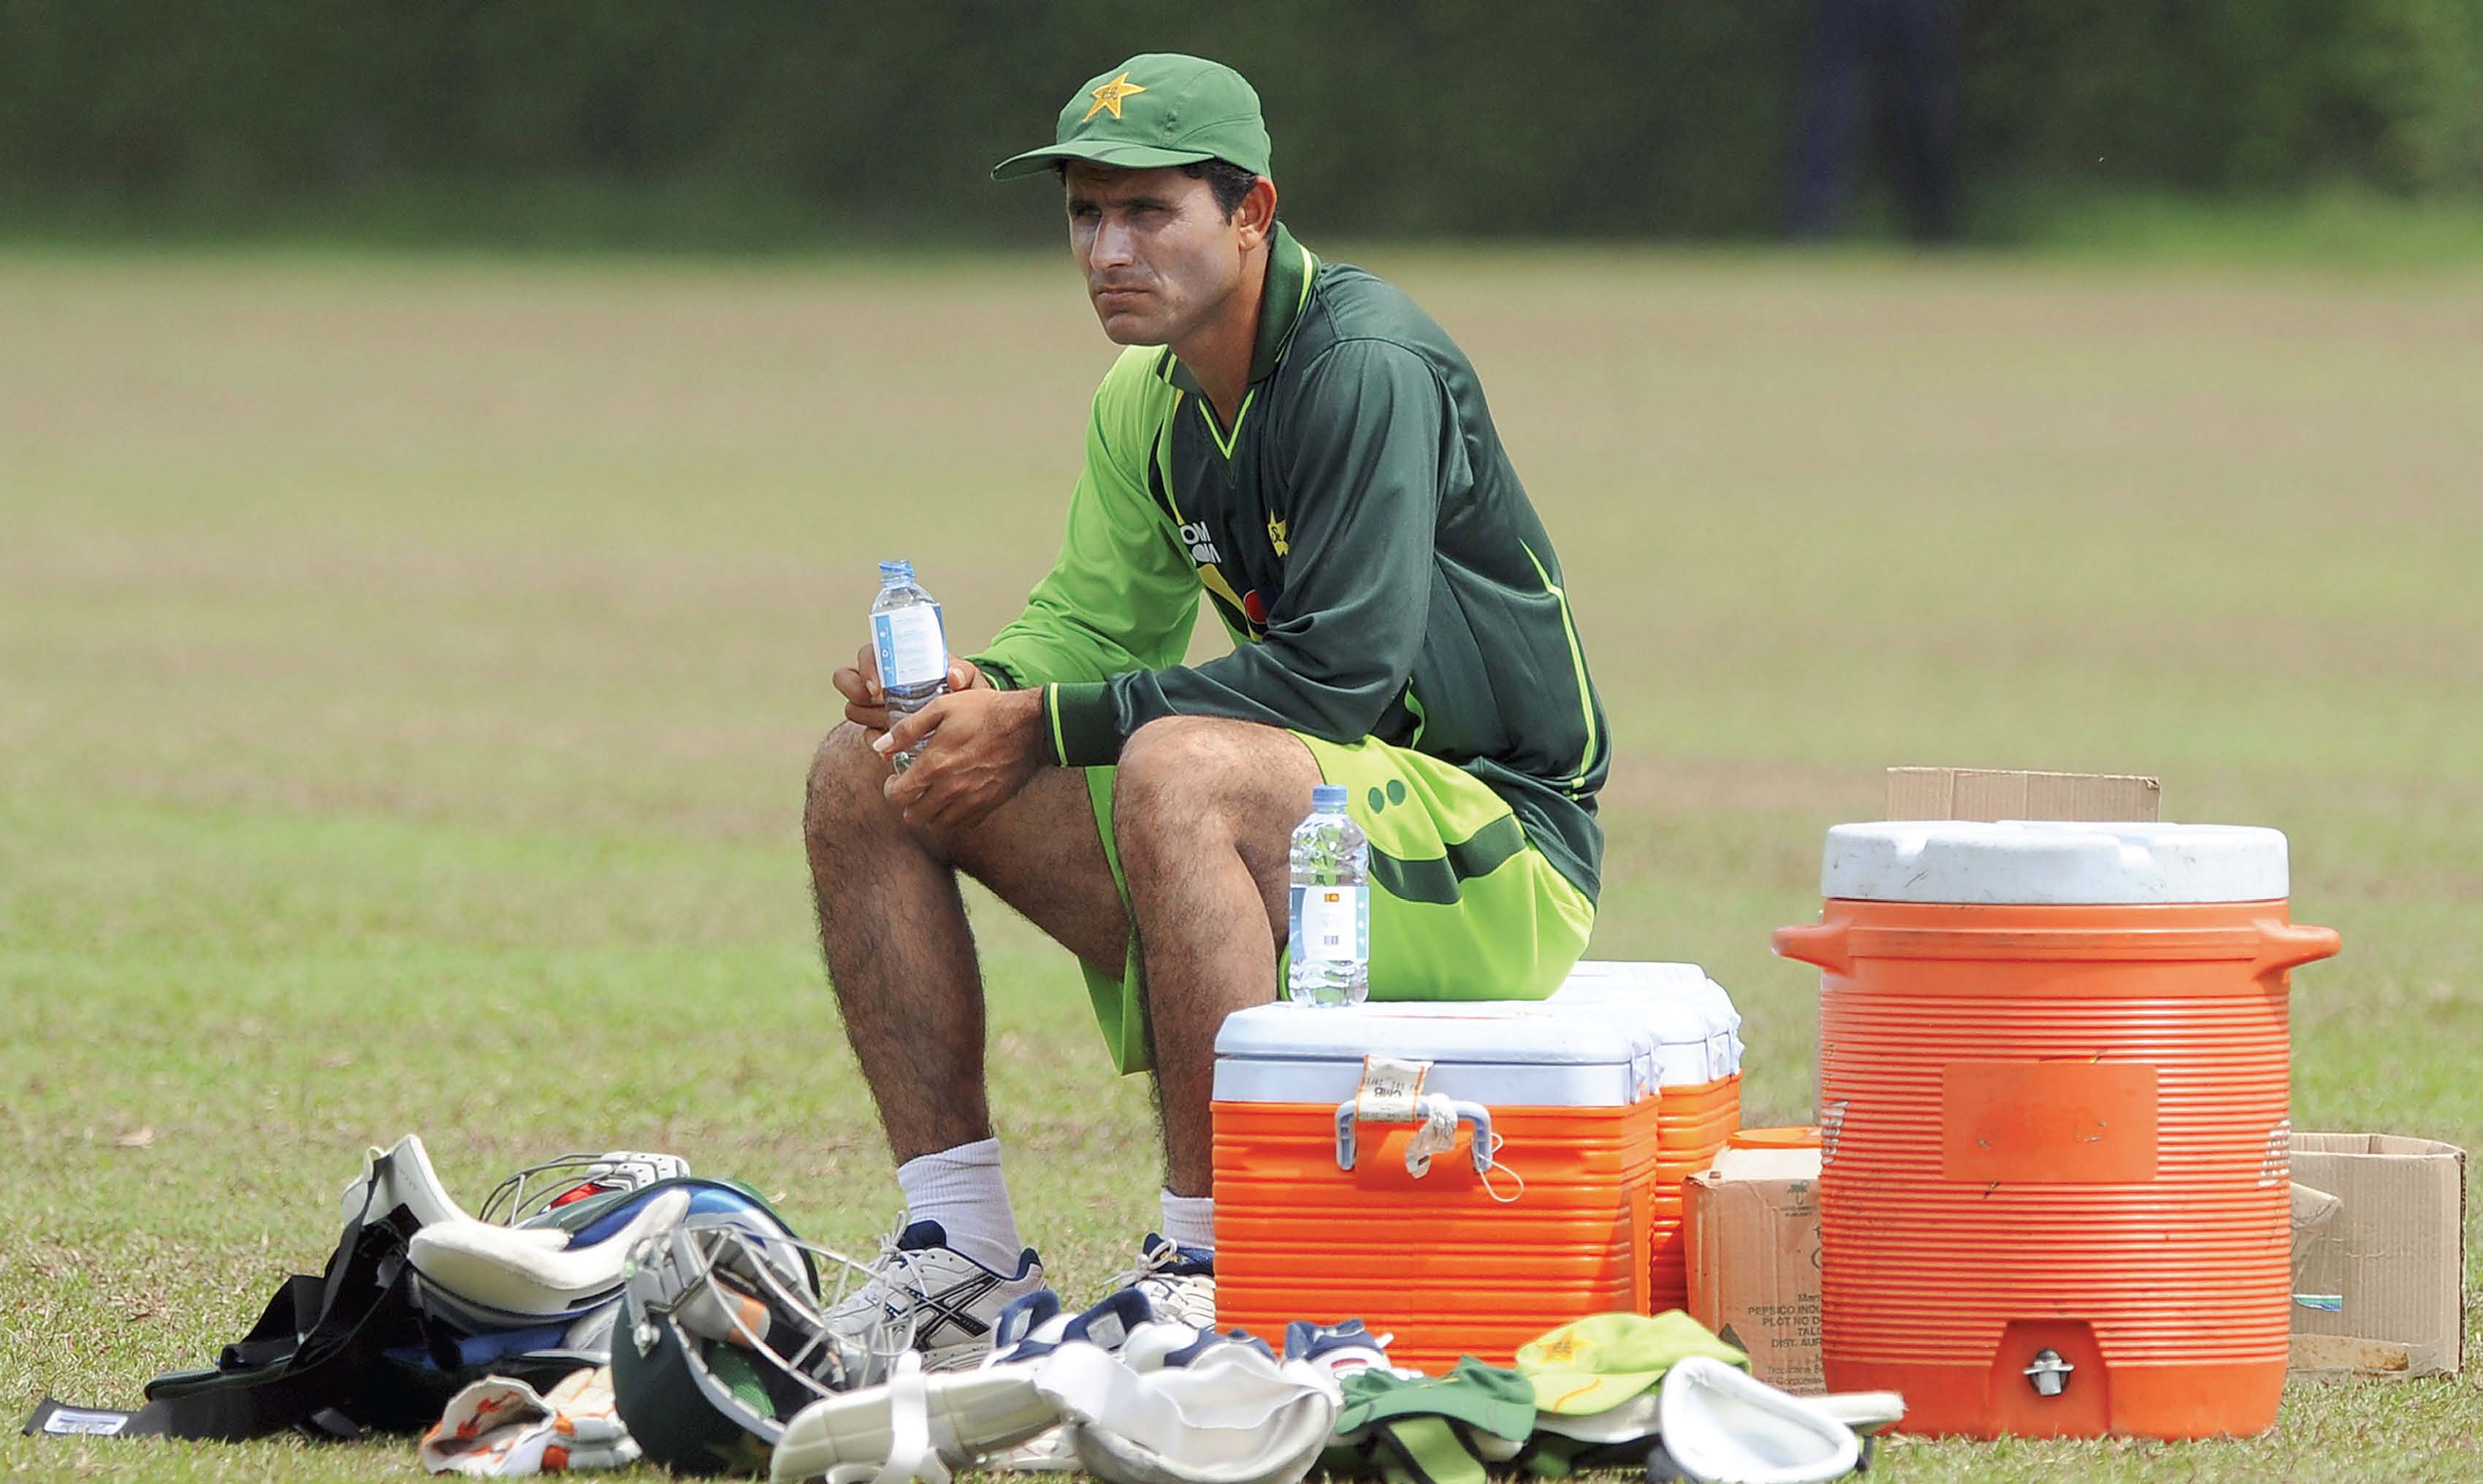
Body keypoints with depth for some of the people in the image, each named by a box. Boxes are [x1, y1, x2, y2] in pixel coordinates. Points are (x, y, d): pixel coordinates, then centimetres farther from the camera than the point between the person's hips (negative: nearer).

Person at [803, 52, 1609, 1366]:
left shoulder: (1369, 368, -19)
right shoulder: (1149, 400, 7)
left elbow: (1338, 671, -25)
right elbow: (1091, 615, 11)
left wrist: (1046, 728, -22)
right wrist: (969, 689, -13)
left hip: (1493, 843, -9)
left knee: (1175, 769, -39)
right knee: (865, 778, 1)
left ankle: (1213, 1269, -30)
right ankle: (962, 1252, 0)